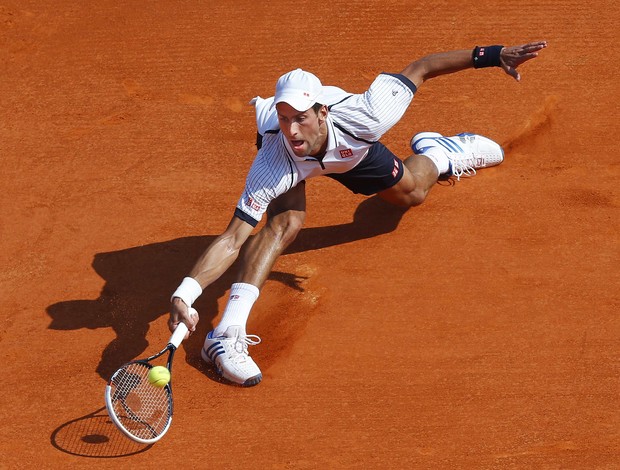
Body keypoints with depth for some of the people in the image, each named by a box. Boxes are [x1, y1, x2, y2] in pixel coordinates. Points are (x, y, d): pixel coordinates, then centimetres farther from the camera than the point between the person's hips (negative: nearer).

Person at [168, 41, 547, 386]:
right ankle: (226, 336, -28)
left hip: (350, 146, 3)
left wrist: (493, 55, -33)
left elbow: (419, 69, -31)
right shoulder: (273, 167, -46)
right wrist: (185, 293, -60)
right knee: (285, 224, -31)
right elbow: (232, 240, -46)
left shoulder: (363, 117, -45)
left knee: (412, 193, 22)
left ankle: (437, 152, 59)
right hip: (287, 161, -3)